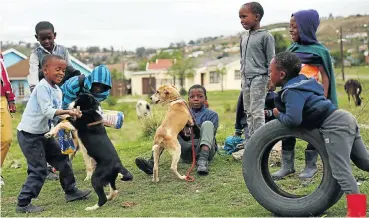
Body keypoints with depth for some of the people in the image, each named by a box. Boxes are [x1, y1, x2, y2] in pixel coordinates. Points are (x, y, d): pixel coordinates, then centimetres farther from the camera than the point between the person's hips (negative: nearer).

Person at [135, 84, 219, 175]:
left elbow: (208, 135, -10)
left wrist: (194, 125, -24)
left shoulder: (212, 115, 3)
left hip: (206, 150, -3)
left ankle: (203, 161, -47)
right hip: (187, 151, 4)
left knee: (207, 124, -25)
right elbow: (184, 138, 7)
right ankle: (152, 162, -29)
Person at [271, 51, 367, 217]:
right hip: (344, 118, 10)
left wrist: (278, 115, -4)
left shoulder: (291, 91, -13)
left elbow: (293, 119, -24)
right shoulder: (301, 81, 16)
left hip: (334, 126, -10)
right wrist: (279, 110, 17)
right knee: (365, 162, 17)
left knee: (341, 170, -11)